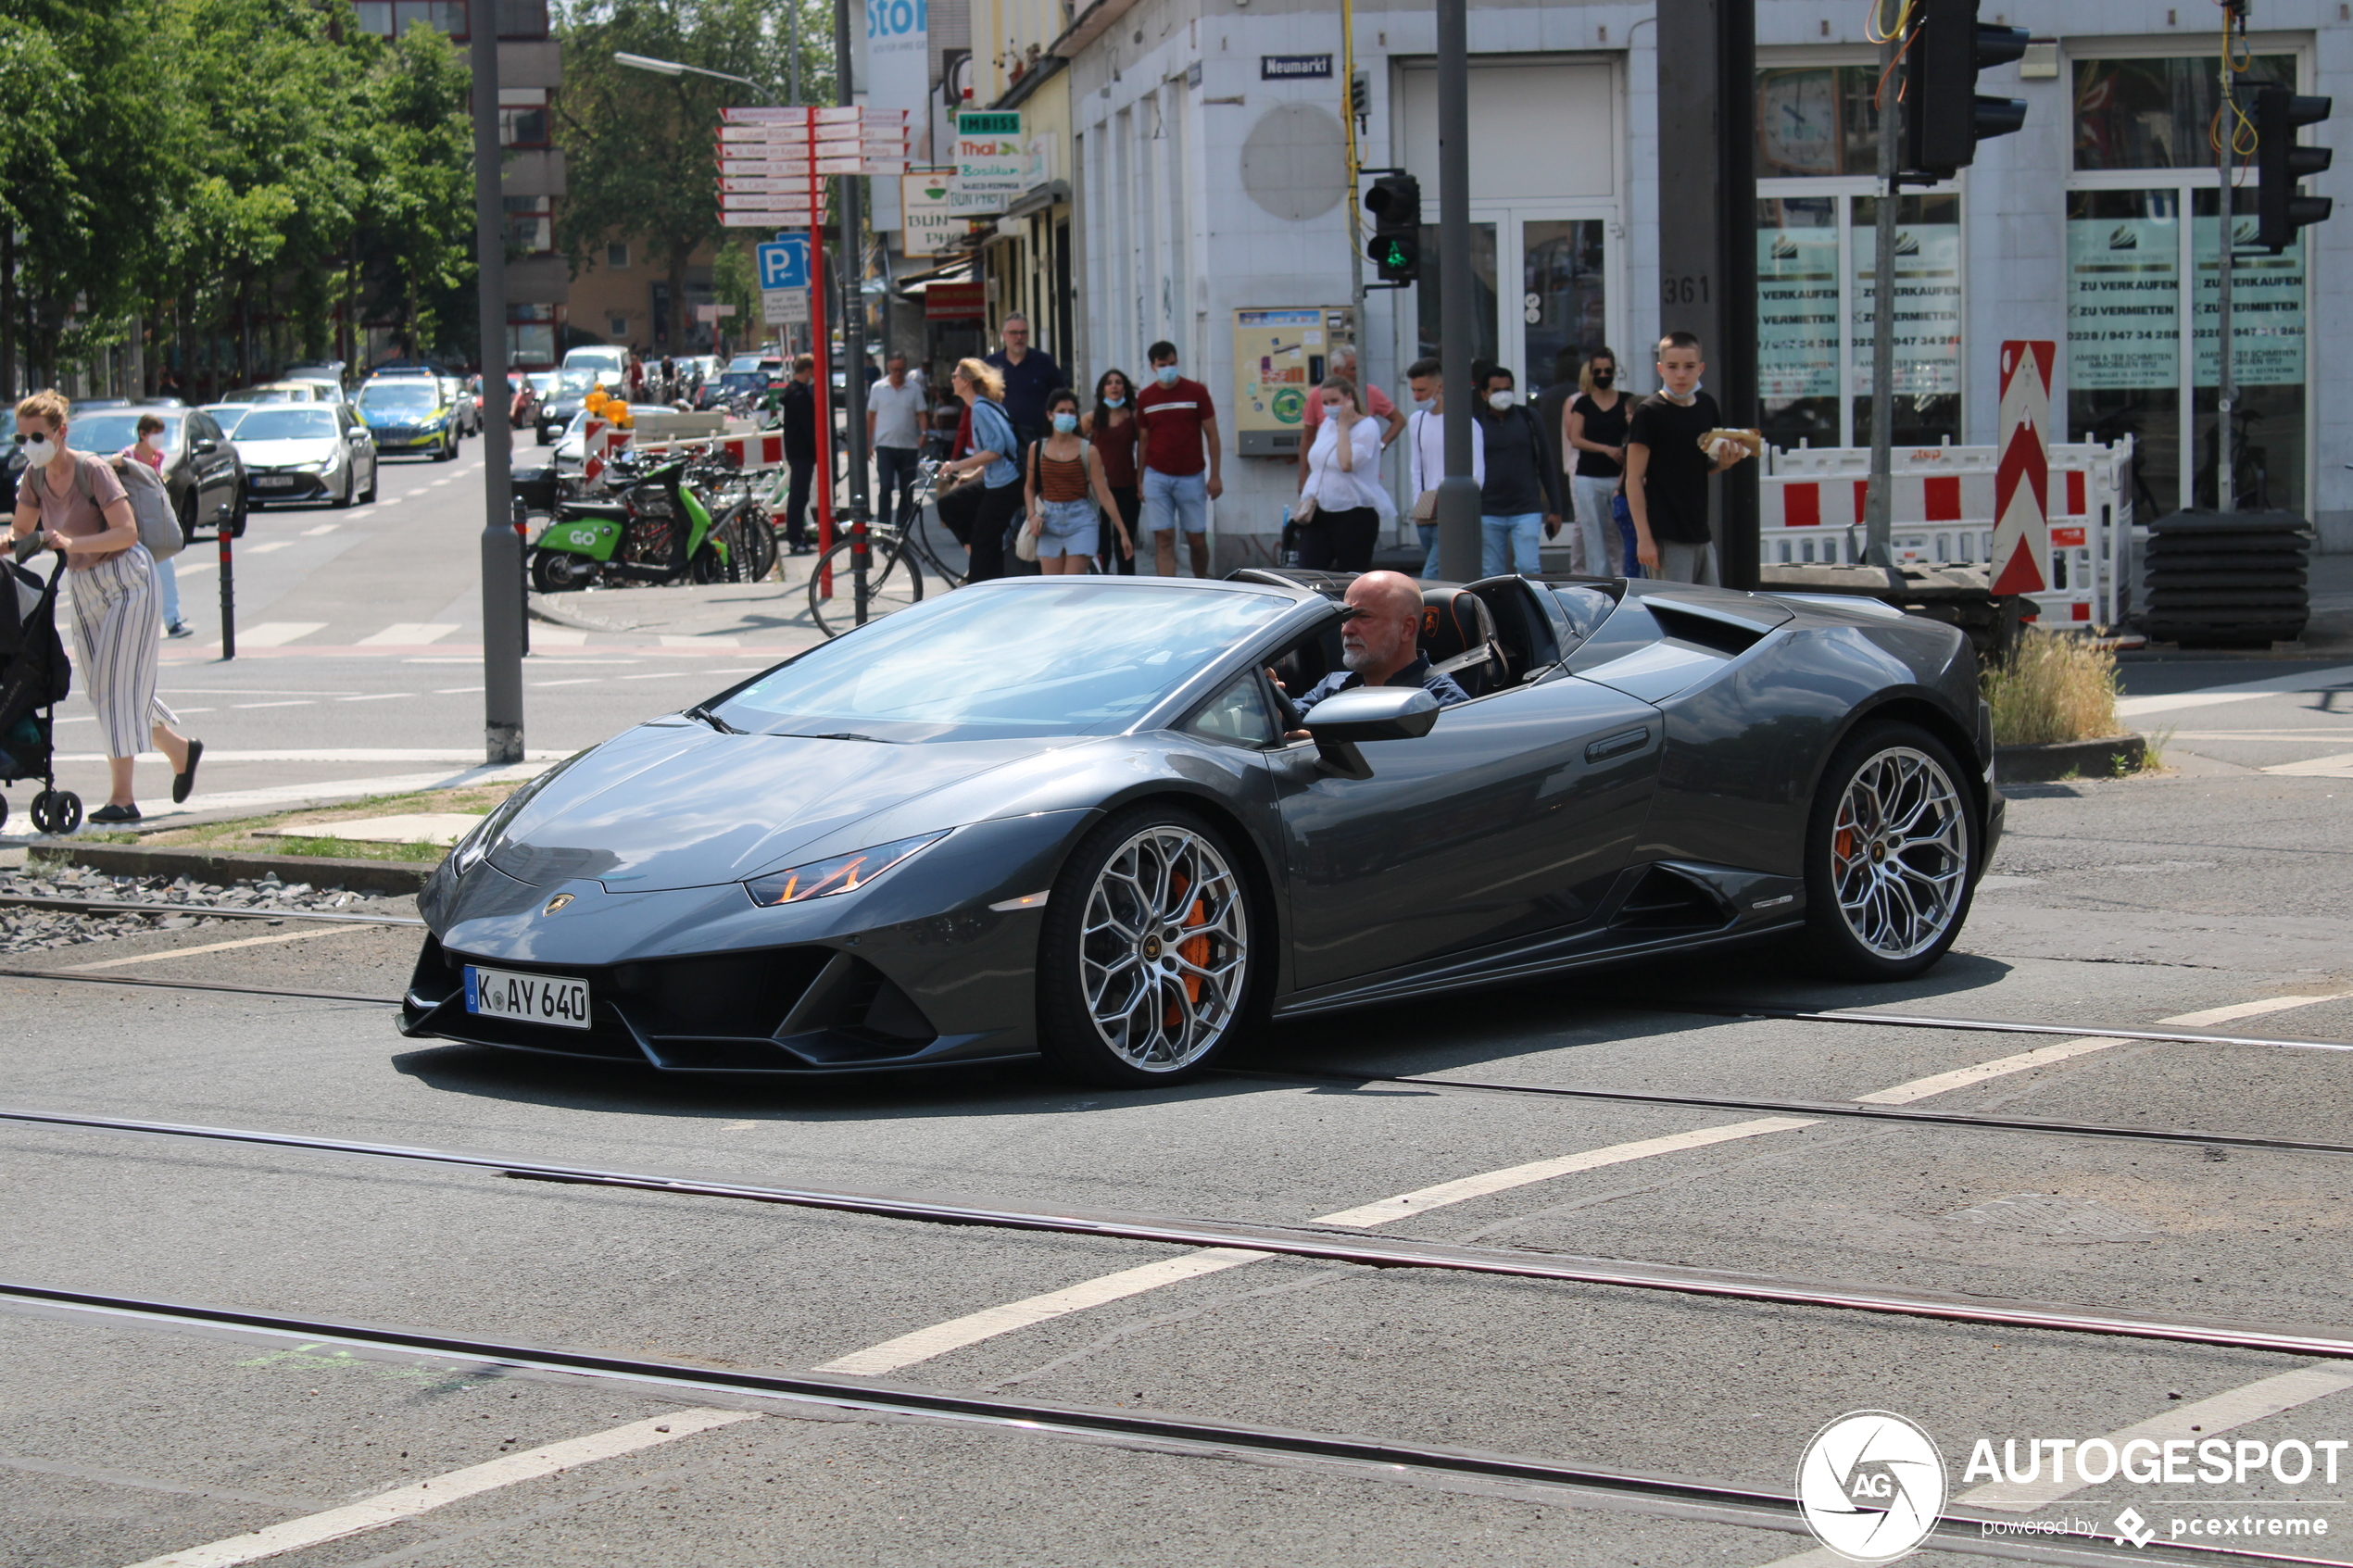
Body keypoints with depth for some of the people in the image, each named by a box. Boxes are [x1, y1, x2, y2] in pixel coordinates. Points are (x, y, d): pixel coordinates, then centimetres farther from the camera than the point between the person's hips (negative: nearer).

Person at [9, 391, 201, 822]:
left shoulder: (92, 470, -19)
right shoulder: (34, 476, 1)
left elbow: (128, 531, -24)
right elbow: (20, 528, 10)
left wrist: (72, 543, -33)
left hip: (126, 580, -8)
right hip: (83, 588, 8)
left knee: (116, 684, -10)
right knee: (101, 688, 11)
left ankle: (122, 798, -9)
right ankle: (180, 749, 30)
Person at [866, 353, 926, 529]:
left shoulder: (914, 389, 4)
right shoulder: (878, 388, 4)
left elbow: (921, 414, 4)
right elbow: (871, 416, 8)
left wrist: (923, 433, -15)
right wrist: (867, 443, 5)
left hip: (908, 447, 2)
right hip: (885, 446, -2)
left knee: (907, 491, 6)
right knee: (885, 488, -11)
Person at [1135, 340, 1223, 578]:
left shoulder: (1196, 392, -1)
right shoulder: (1145, 398, 4)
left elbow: (1212, 436, 2)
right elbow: (1144, 441, 10)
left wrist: (1215, 476, -4)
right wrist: (1140, 481, 7)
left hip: (1191, 477, -1)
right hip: (1157, 476, 1)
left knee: (1196, 538, 4)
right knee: (1164, 539, -6)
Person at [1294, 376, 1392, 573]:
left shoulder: (1367, 427, -8)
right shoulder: (1327, 424, 15)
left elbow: (1347, 464, -23)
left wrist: (1343, 427, -14)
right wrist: (1306, 500, 11)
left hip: (1354, 514, -7)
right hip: (1319, 514, 7)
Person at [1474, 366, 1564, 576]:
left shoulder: (1528, 419, 6)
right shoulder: (1476, 424, 4)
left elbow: (1546, 464, 10)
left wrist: (1555, 509, 6)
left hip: (1526, 511, 0)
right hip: (1488, 514, 0)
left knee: (1529, 568, -10)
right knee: (1492, 575, 3)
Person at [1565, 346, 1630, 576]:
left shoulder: (1626, 401, 7)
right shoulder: (1583, 404, 7)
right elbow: (1575, 439, -1)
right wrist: (1606, 448, -14)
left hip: (1619, 476, -1)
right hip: (1588, 477, 1)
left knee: (1620, 532, -7)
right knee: (1593, 533, 1)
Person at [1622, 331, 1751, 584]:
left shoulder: (1707, 406, 9)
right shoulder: (1649, 413, -10)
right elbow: (1634, 479, -11)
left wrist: (1724, 462, -1)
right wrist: (1643, 537, -16)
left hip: (1701, 534, 7)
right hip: (1667, 538, -7)